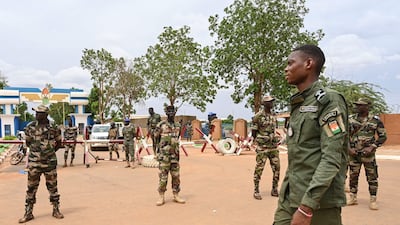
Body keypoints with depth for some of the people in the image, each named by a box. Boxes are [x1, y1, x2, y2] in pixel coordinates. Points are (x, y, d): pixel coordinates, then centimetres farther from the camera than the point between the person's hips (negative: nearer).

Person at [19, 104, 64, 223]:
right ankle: (28, 213, 17)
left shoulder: (54, 128, -5)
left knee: (53, 187, 9)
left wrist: (49, 152, 7)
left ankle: (56, 210, 21)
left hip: (50, 163, -1)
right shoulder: (30, 128, 0)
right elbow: (27, 143, 13)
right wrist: (37, 150, 10)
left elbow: (59, 143, 8)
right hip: (34, 163, 1)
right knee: (31, 188, 6)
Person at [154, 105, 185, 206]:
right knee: (163, 176, -1)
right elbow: (156, 136, 3)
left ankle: (176, 196, 18)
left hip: (174, 154, 5)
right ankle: (161, 197, 8)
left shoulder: (178, 126, 10)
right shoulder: (161, 125, -5)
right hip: (164, 154, -5)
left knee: (176, 176, 8)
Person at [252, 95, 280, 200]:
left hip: (273, 146, 6)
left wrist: (275, 139, 12)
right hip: (262, 147, -6)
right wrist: (260, 140, 1)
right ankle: (256, 191, 10)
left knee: (276, 167, 6)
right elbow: (253, 132, -4)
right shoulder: (258, 116, -9)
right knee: (259, 169, -2)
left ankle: (274, 190, 19)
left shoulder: (274, 115, 10)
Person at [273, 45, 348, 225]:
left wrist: (306, 207, -23)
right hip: (289, 198, 7)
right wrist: (285, 194, 17)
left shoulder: (329, 101, -10)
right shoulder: (297, 104, 14)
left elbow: (332, 159, -18)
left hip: (319, 202, -7)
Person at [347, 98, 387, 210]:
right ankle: (353, 198, 22)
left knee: (372, 177, 3)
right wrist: (348, 148, -3)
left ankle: (373, 200, 15)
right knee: (353, 176, 9)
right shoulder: (350, 119, 2)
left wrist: (372, 147, -11)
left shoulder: (375, 120, -3)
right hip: (353, 154, 3)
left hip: (368, 154, -2)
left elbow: (383, 136, 1)